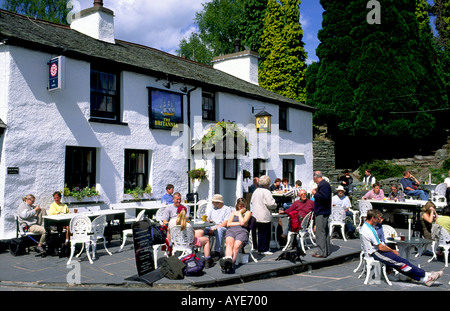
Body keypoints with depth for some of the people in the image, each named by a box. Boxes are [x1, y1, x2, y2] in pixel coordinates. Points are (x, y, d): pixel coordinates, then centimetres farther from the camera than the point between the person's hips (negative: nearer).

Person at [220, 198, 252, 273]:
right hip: (231, 231, 2)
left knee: (236, 246, -34)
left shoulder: (248, 212, 22)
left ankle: (232, 262, -57)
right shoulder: (233, 213, 33)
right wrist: (239, 223, 7)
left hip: (242, 231, -2)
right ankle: (228, 258, -61)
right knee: (229, 243, -34)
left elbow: (243, 222, 2)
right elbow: (228, 224, 16)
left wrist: (240, 213, 13)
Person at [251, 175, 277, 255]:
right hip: (265, 217, -8)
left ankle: (260, 249, 21)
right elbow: (271, 204, -19)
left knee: (260, 233, 16)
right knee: (266, 233, 2)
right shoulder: (266, 192, -15)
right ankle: (264, 250, 5)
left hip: (256, 216, 8)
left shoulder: (256, 191, 9)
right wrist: (275, 205, 1)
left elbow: (252, 202, 18)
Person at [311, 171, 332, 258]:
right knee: (325, 231, 17)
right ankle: (327, 250, 26)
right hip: (325, 211, 11)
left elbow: (324, 197, -27)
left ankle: (322, 252, -7)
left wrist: (315, 193, -16)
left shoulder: (323, 185, -17)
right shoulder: (324, 184, 16)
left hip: (321, 212, -11)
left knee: (320, 232, -8)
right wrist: (317, 191, 14)